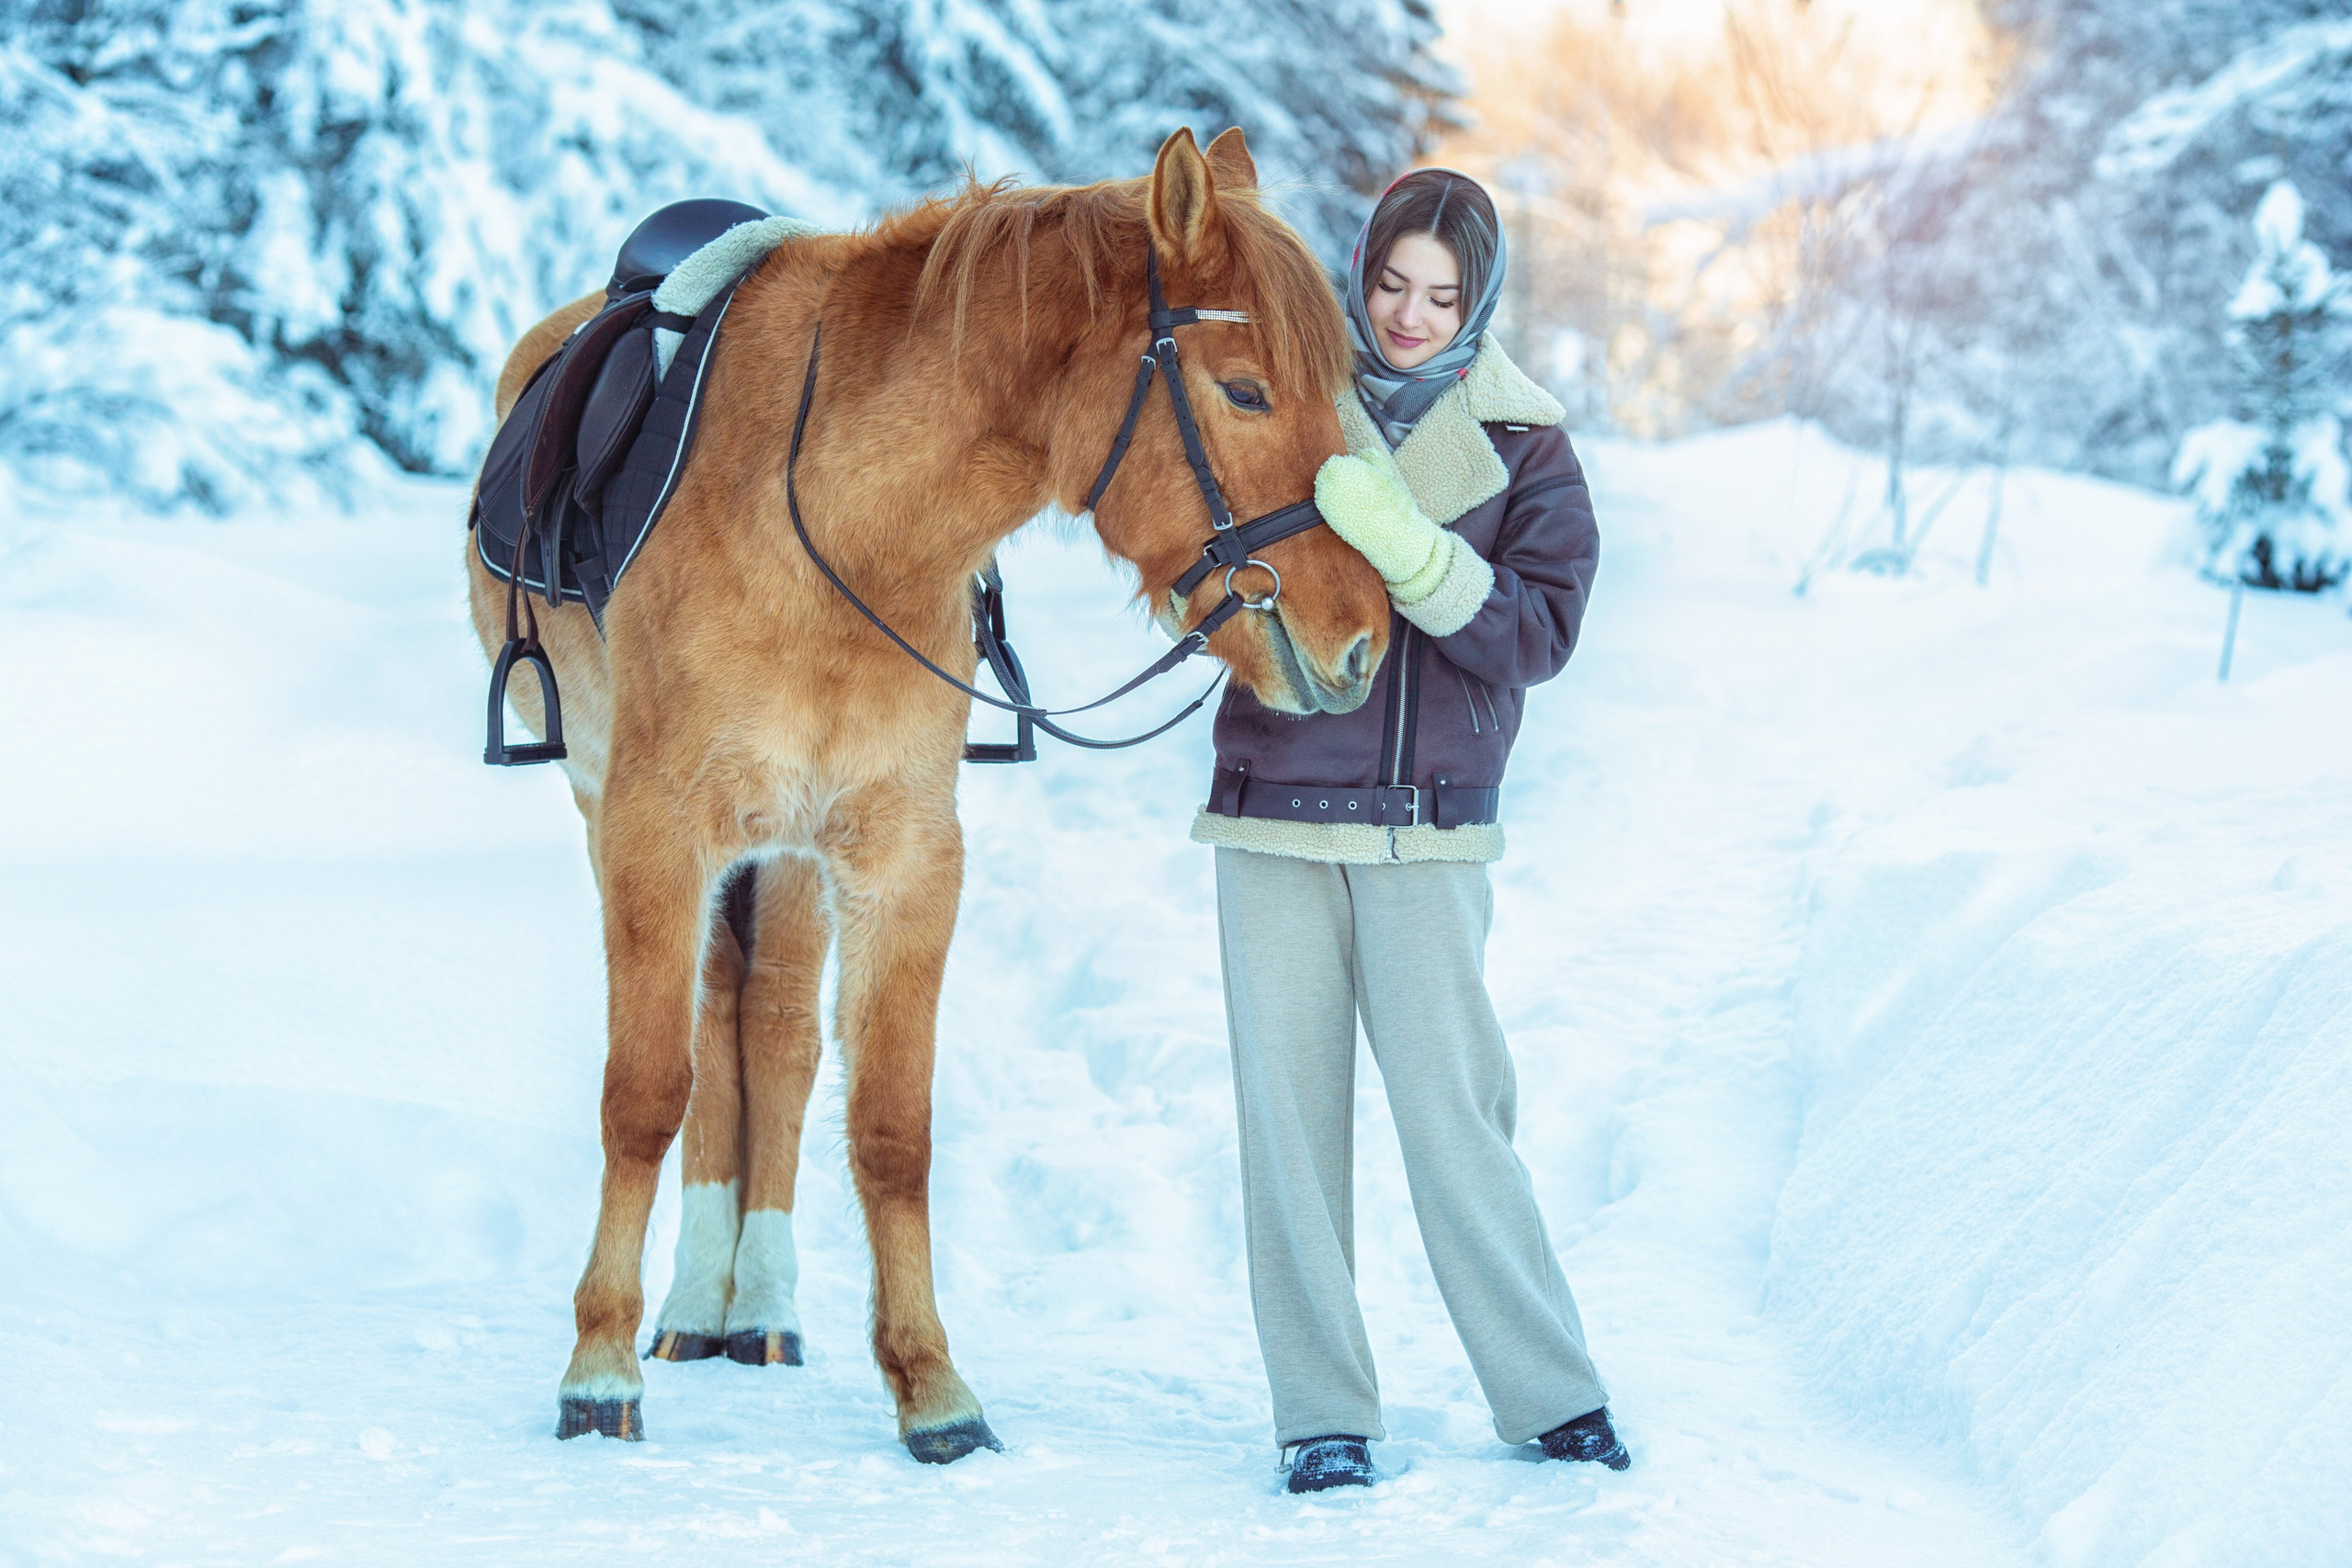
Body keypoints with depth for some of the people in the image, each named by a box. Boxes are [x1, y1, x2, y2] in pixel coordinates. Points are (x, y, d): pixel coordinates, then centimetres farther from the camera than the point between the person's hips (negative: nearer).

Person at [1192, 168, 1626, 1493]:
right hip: (1273, 809, 2)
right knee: (1290, 1108, 1)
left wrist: (1404, 545, -23)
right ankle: (1324, 1410, 9)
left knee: (1452, 1107, -4)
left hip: (1428, 824, -1)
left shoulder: (1522, 447, 1)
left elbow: (1539, 633, -9)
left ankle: (1550, 1393, 8)